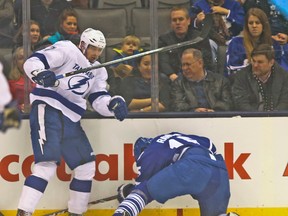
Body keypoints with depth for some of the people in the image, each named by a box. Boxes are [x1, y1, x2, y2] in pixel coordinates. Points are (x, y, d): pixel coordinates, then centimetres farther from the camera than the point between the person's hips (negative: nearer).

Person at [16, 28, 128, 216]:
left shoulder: (98, 71, 20)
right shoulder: (66, 50, -2)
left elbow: (99, 101, 11)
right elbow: (32, 62, -11)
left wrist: (114, 104, -11)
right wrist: (40, 74, -33)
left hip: (71, 119, 9)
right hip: (47, 108, -9)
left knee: (86, 165, 9)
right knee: (48, 163, -22)